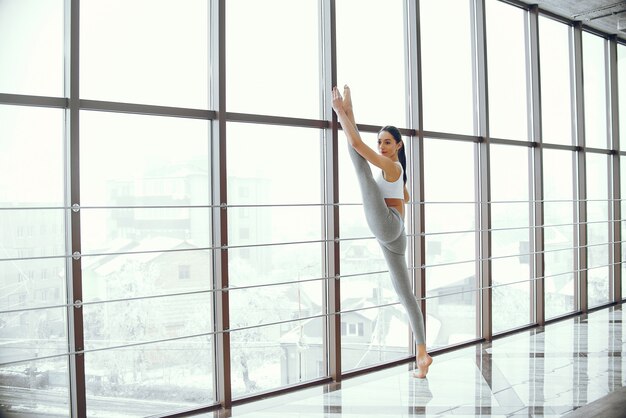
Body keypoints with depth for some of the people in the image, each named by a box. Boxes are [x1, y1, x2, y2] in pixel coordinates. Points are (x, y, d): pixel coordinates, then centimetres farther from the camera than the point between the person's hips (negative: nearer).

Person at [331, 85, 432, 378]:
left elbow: (357, 144, -12)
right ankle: (422, 354, 12)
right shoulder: (397, 170, 26)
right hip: (394, 237, 10)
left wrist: (343, 112, -5)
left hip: (387, 226, -10)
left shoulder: (390, 165, -1)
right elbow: (406, 198, 44)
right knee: (406, 295, 9)